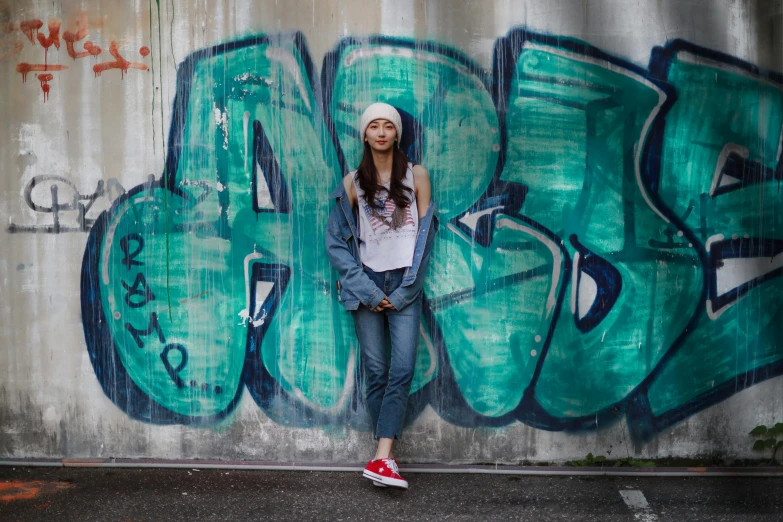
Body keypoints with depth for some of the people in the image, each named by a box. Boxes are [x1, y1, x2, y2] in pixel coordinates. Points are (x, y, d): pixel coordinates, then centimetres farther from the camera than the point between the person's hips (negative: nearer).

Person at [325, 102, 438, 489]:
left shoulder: (416, 176, 4)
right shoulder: (353, 182, 6)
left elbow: (425, 235, 1)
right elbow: (336, 241, 4)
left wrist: (403, 291, -6)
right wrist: (367, 290, -6)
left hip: (404, 285, 0)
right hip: (367, 284, 1)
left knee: (402, 370, -11)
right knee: (375, 371, 1)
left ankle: (381, 458, -11)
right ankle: (387, 454, 10)